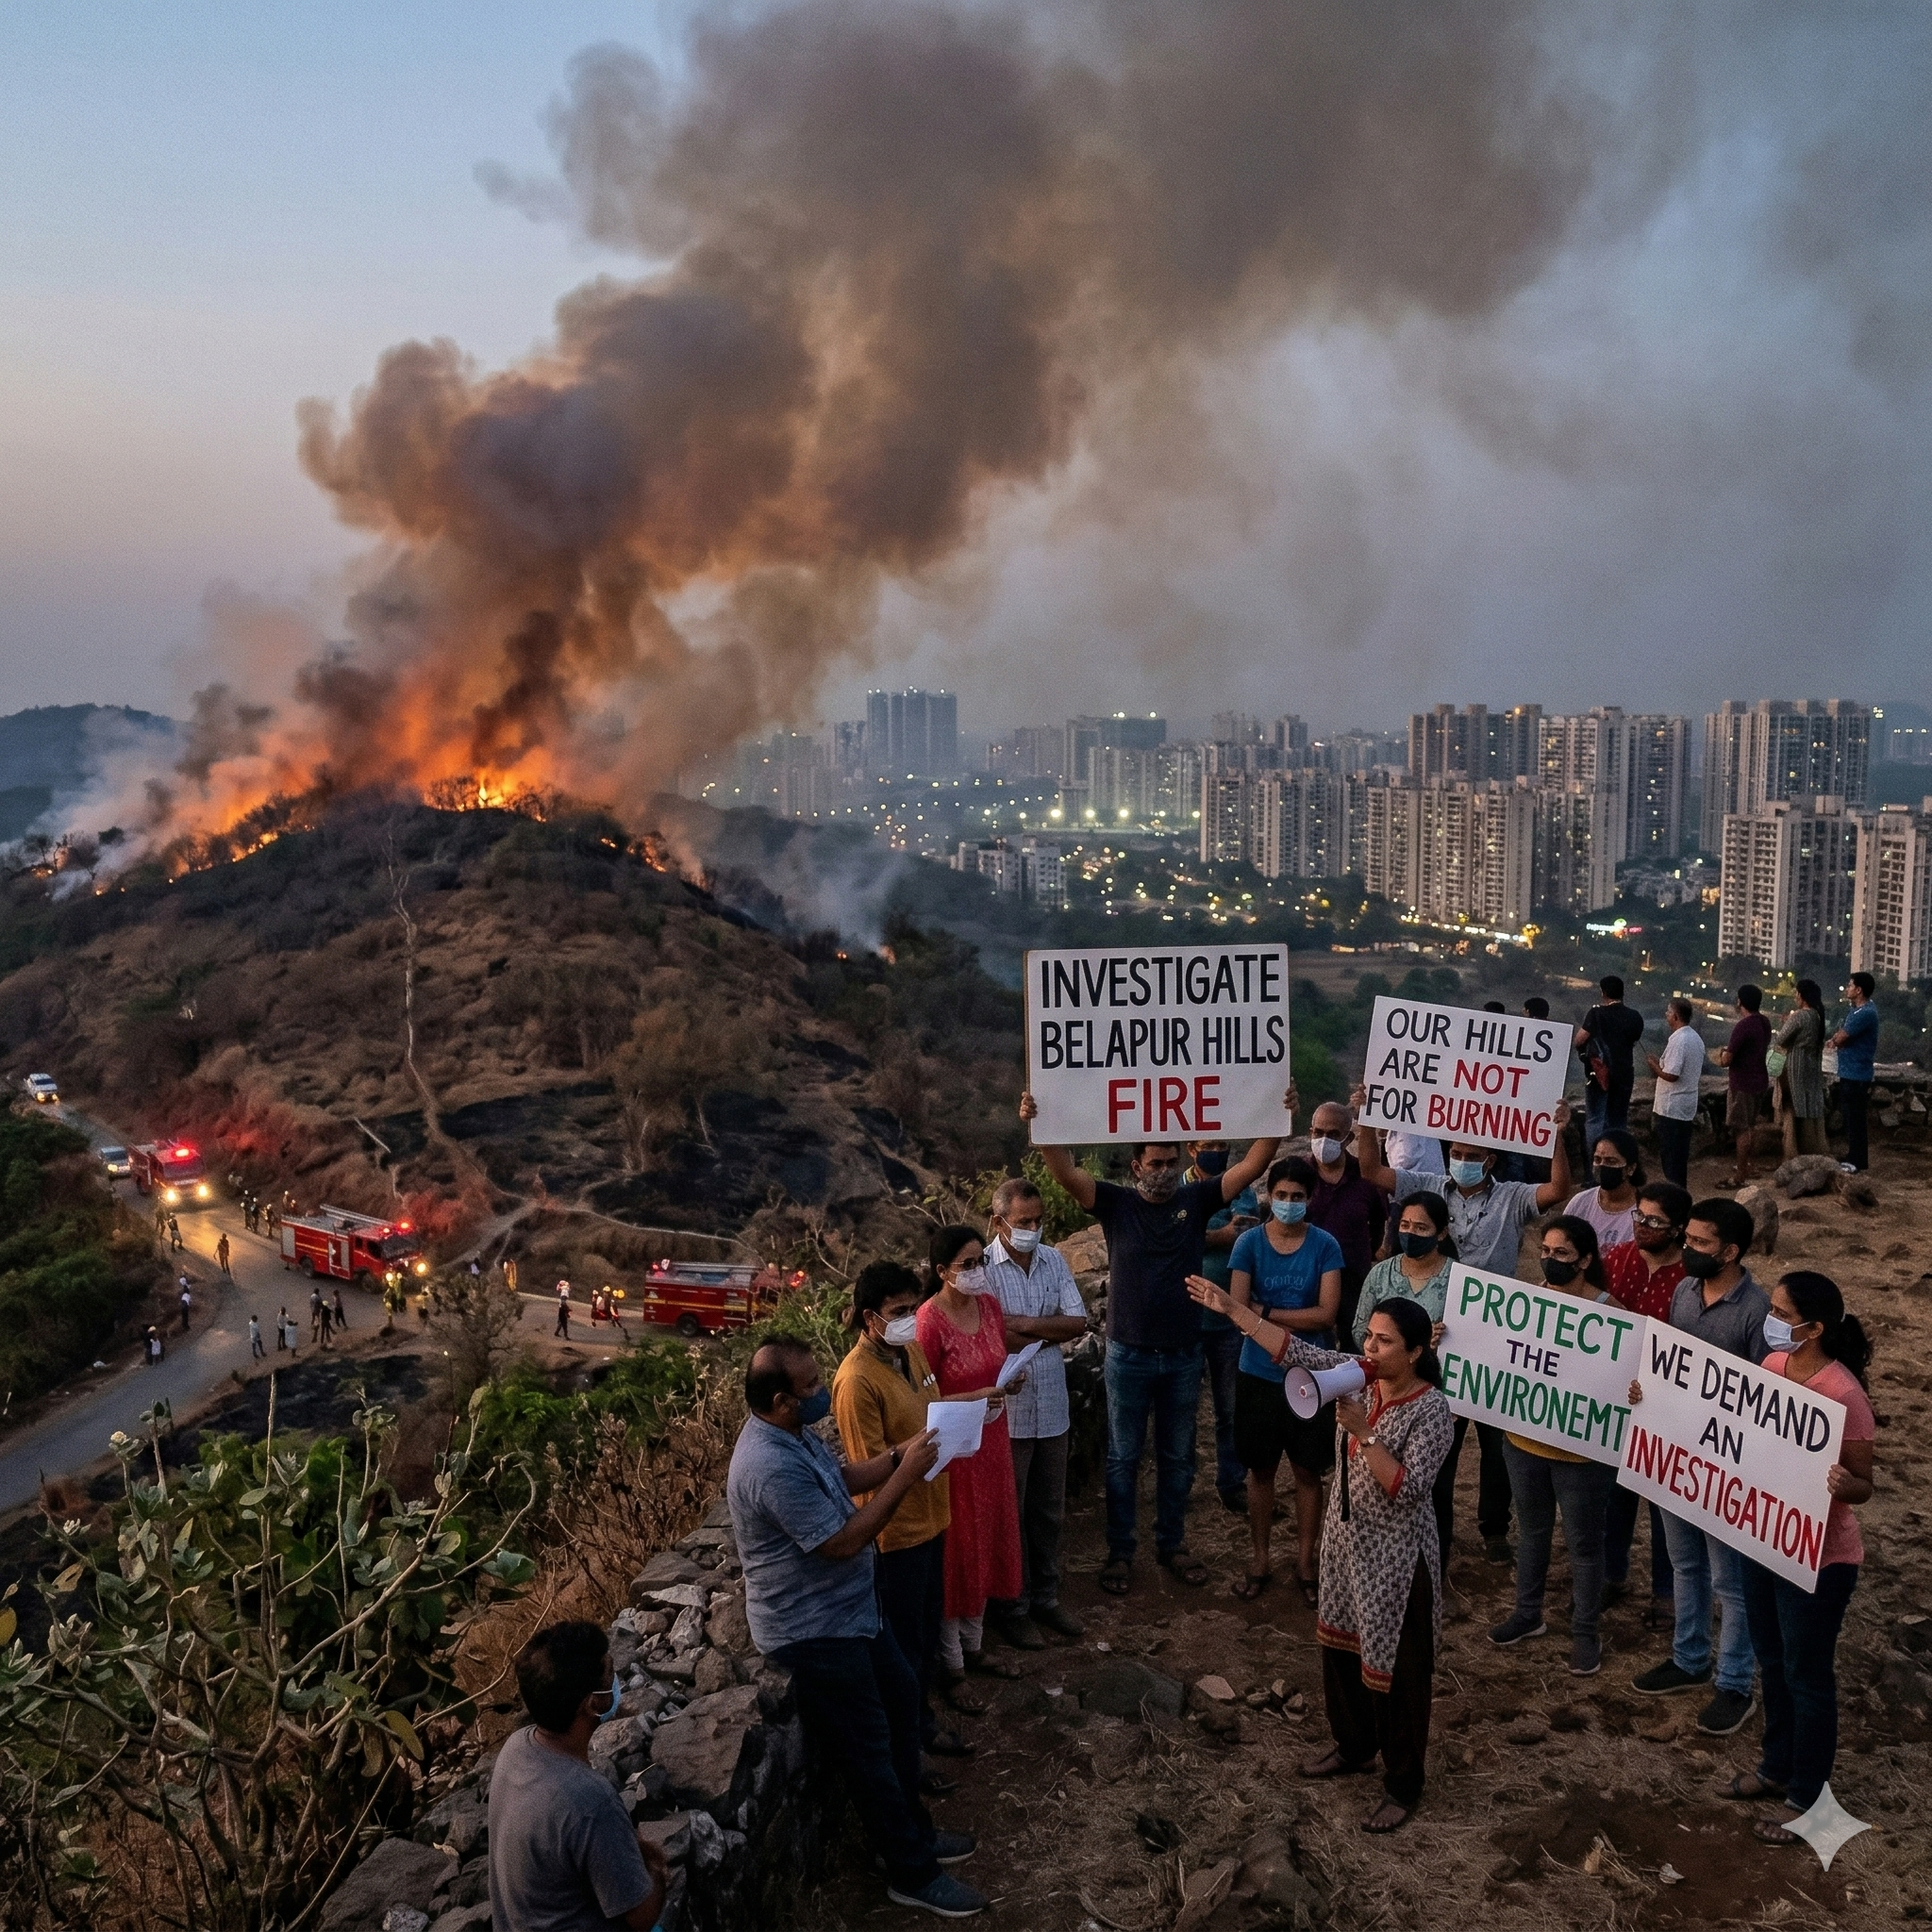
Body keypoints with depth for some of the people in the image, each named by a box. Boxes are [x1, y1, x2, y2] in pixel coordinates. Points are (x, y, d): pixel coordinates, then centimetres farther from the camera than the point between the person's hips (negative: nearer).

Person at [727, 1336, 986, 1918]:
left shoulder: (792, 1432, -3)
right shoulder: (772, 1468, -34)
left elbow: (839, 1479, 12)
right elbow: (843, 1542, -29)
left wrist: (898, 1455, -3)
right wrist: (905, 1477, -25)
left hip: (849, 1608, 10)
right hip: (814, 1631, -10)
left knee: (901, 1695, 22)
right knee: (868, 1748, 4)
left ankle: (910, 1831, 38)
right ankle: (912, 1873, 22)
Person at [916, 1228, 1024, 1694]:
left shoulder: (990, 1304, -1)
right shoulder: (929, 1320, -22)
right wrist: (973, 1398, -27)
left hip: (991, 1440, 7)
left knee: (987, 1543, 18)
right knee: (956, 1551, 6)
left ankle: (973, 1646, 37)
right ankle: (951, 1664, 23)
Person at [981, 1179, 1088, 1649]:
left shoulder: (1054, 1260, 3)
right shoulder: (983, 1267, -15)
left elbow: (1078, 1322, -5)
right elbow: (992, 1337, -22)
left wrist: (1024, 1323, -16)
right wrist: (1050, 1331, -13)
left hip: (1052, 1406, 6)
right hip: (1005, 1408, -5)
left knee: (1050, 1510, 17)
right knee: (1010, 1512, 9)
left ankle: (1046, 1598, 33)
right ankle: (1011, 1607, 24)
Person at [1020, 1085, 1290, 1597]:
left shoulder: (1196, 1200, -3)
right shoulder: (1116, 1204, -9)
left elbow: (1251, 1167, -10)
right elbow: (1066, 1172, -22)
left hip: (1183, 1356, 2)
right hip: (1129, 1356, -2)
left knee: (1177, 1457, 16)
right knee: (1123, 1459, 10)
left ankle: (1172, 1544, 32)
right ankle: (1119, 1552, 23)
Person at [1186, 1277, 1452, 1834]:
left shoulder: (1430, 1409, -23)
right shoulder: (1359, 1376, -5)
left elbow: (1408, 1489, -28)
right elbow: (1296, 1352, -4)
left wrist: (1363, 1433, -32)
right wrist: (1232, 1308, -9)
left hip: (1396, 1558, -7)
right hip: (1346, 1541, 7)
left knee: (1395, 1671, 7)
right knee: (1340, 1648, 22)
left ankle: (1403, 1785, 26)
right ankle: (1353, 1747, 45)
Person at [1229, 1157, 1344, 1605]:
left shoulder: (1325, 1246, -6)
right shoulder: (1249, 1243, -6)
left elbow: (1327, 1314, -15)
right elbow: (1238, 1309, -14)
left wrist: (1265, 1311, -16)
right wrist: (1299, 1320, -21)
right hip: (1259, 1375, 0)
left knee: (1308, 1472, 10)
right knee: (1261, 1470, 12)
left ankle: (1306, 1561, 25)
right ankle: (1259, 1560, 26)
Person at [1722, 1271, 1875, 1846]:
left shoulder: (1843, 1394, -26)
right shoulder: (1772, 1365, -4)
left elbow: (1863, 1486, -17)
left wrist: (1844, 1485, -40)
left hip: (1818, 1557, -7)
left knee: (1806, 1675, 10)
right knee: (1772, 1661, 23)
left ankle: (1807, 1798, 29)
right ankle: (1778, 1766, 44)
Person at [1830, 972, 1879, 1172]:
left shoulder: (1866, 1013, -21)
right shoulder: (1857, 1010, 13)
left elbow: (1839, 1039, -20)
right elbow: (1841, 1036, 17)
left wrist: (1837, 1038, 1)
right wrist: (1839, 1038, -4)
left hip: (1856, 1074, -10)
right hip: (1850, 1072, 10)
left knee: (1855, 1118, -3)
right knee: (1850, 1117, 16)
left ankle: (1858, 1162, 4)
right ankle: (1853, 1157, 24)